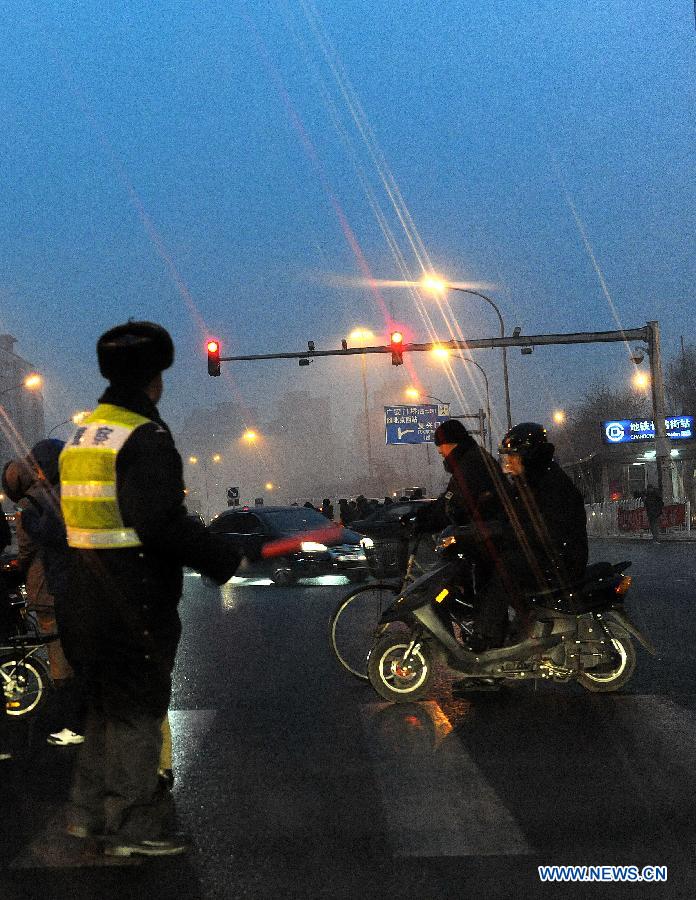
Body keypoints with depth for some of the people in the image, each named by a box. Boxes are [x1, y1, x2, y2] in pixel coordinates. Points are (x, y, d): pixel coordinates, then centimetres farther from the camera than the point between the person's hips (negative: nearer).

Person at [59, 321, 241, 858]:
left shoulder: (82, 435, 12)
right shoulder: (146, 436, -17)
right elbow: (162, 523, -26)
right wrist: (225, 559, -17)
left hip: (88, 603, 9)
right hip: (135, 606, -9)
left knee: (107, 703, 19)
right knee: (138, 711, 0)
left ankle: (90, 812, 27)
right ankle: (134, 828, 6)